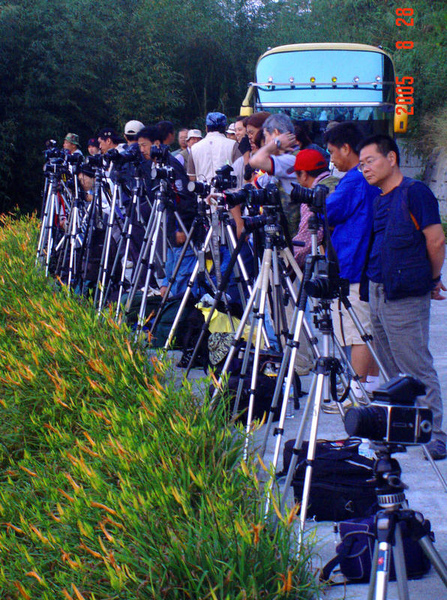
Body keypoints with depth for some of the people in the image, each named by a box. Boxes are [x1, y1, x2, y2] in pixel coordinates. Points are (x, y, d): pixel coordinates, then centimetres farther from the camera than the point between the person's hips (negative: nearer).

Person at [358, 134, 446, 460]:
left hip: (404, 297, -9)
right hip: (378, 292, 9)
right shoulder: (378, 200, 15)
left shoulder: (414, 192, -11)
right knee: (394, 370, 15)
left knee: (416, 368, -6)